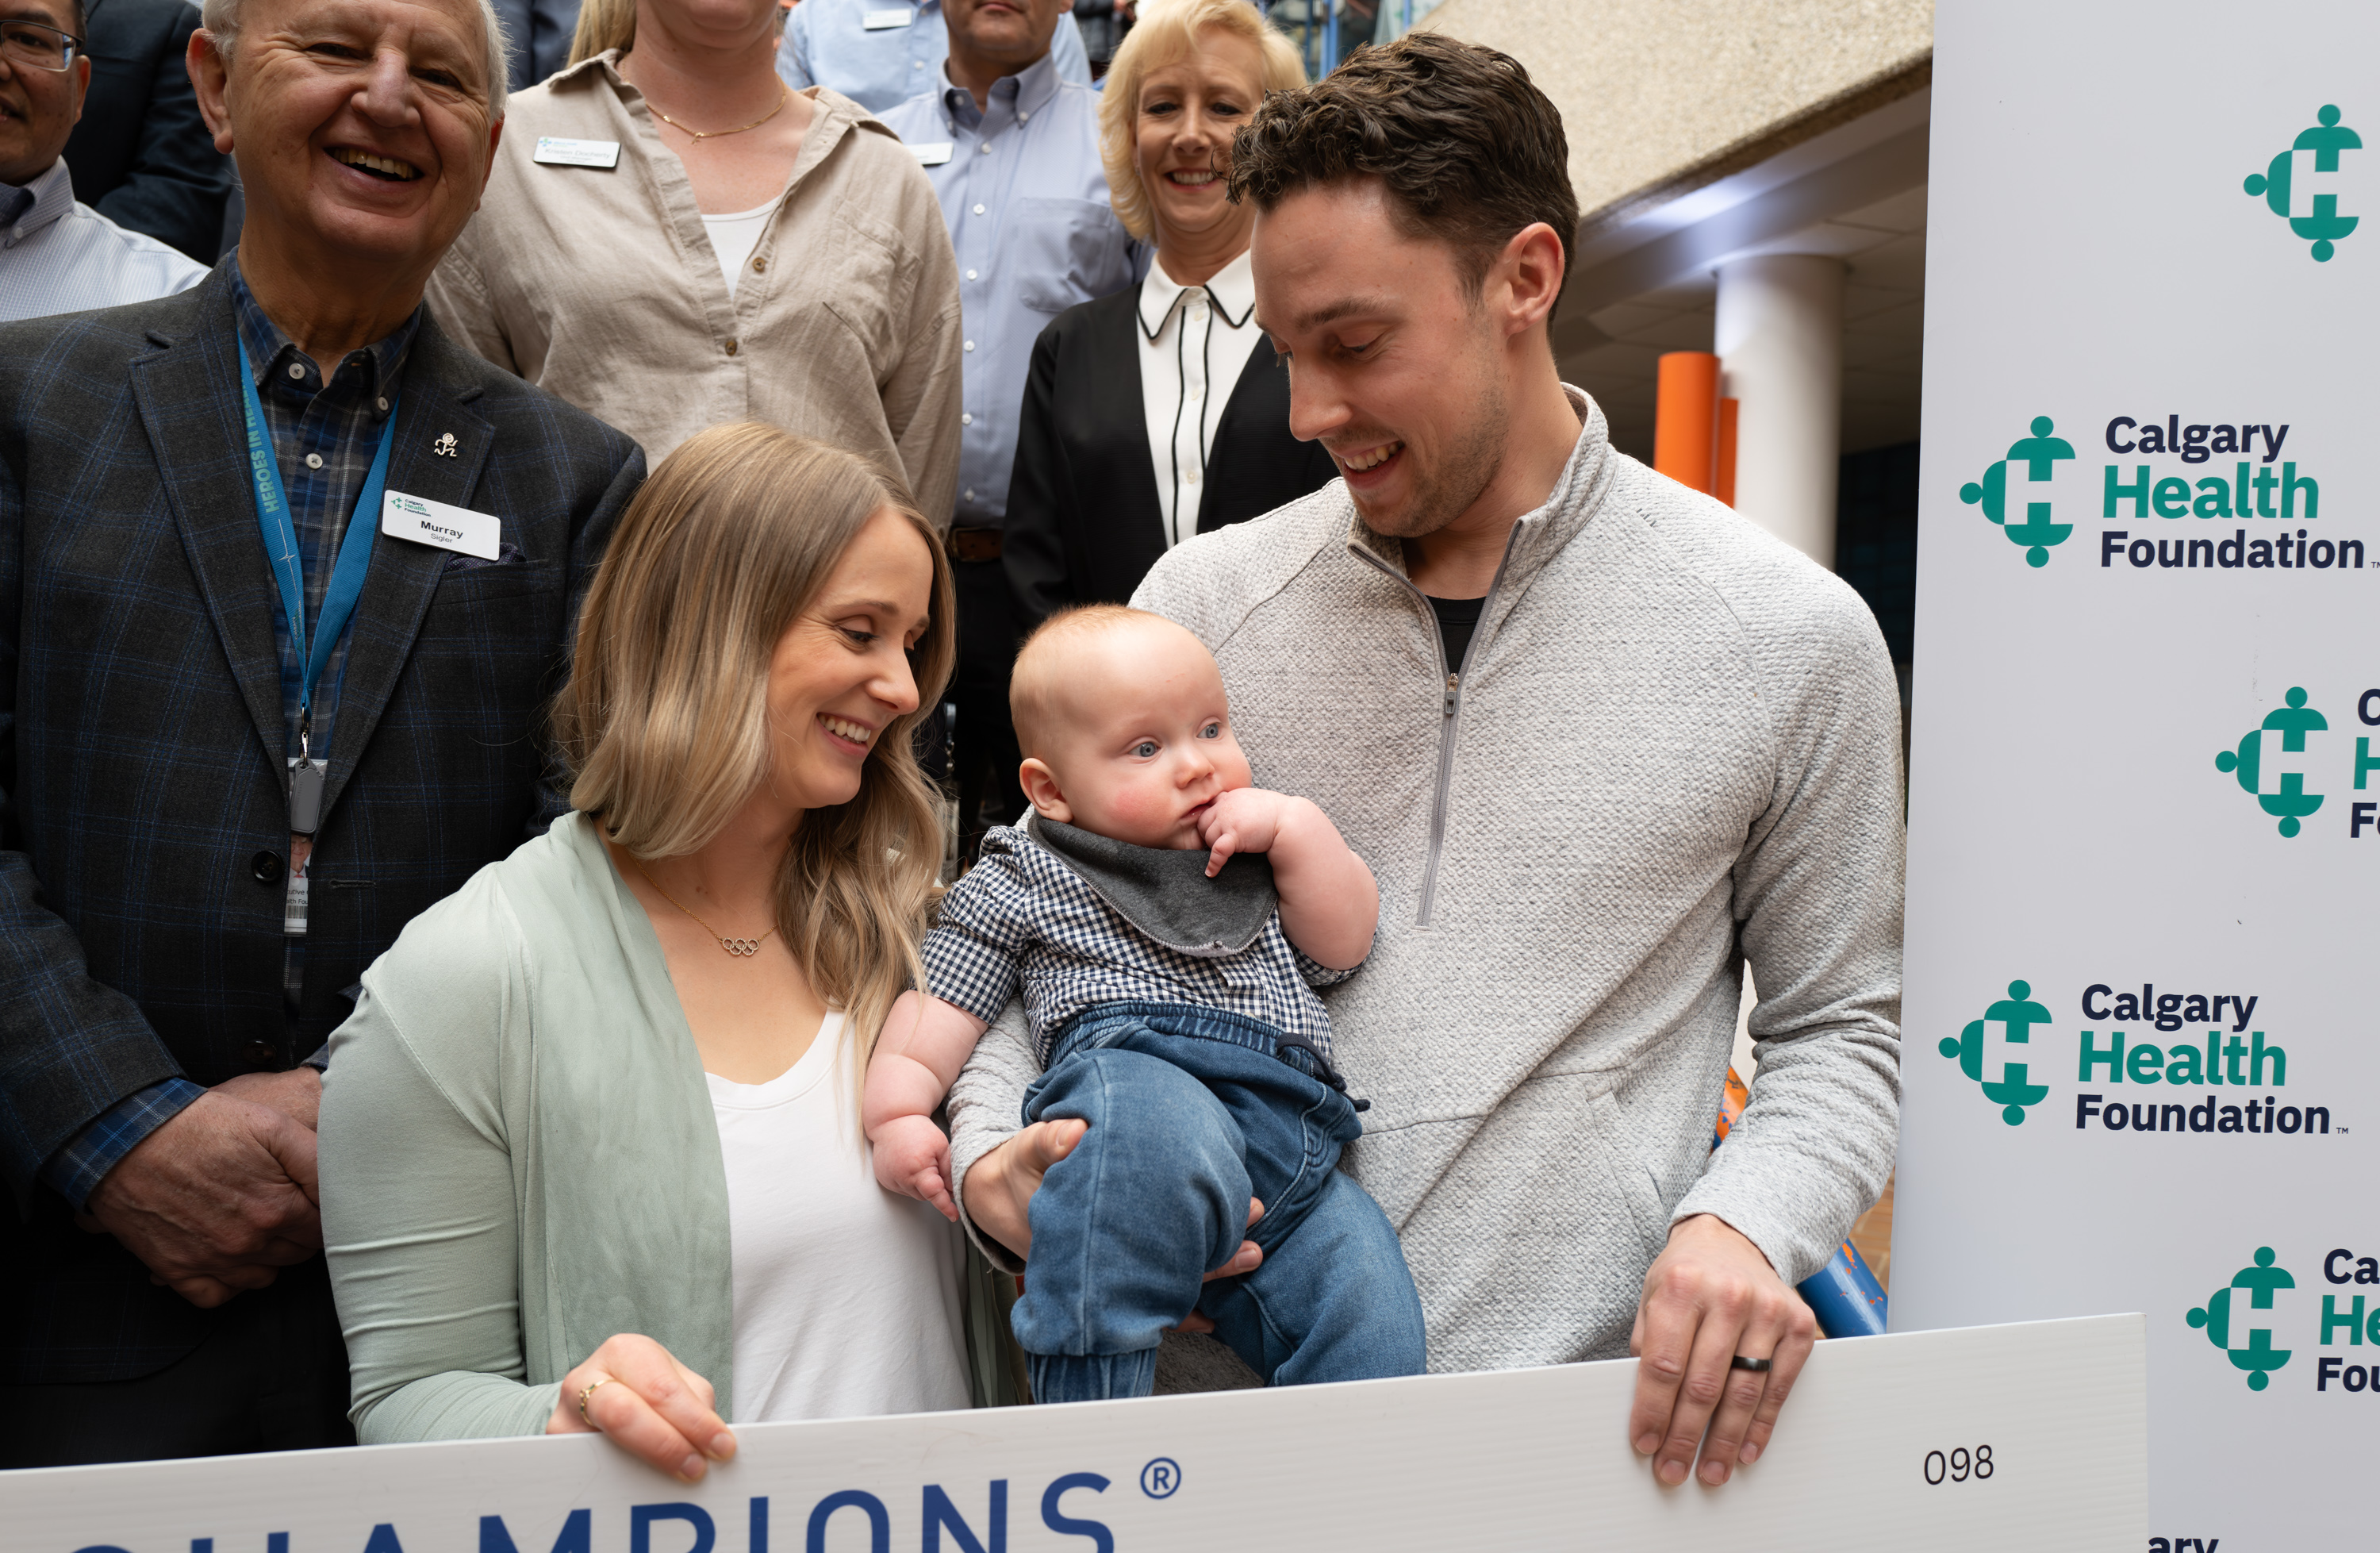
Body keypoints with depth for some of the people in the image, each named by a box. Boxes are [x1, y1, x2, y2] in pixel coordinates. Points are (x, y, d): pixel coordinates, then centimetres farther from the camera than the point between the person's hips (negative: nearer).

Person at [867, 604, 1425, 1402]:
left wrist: (1296, 825, 10)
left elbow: (1343, 947, 21)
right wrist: (898, 1111, -5)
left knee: (1377, 1337, -15)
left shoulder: (1257, 853, 29)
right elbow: (941, 1002, 11)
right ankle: (1084, 1426, -39)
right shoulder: (1023, 880, 16)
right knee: (1162, 1130, -41)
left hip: (1295, 1124, 5)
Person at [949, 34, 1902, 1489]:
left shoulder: (1790, 636, -2)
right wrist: (991, 1154, -8)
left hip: (1592, 1410, -2)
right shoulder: (1203, 599, 2)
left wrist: (1747, 1225, -12)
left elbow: (1843, 1024, 6)